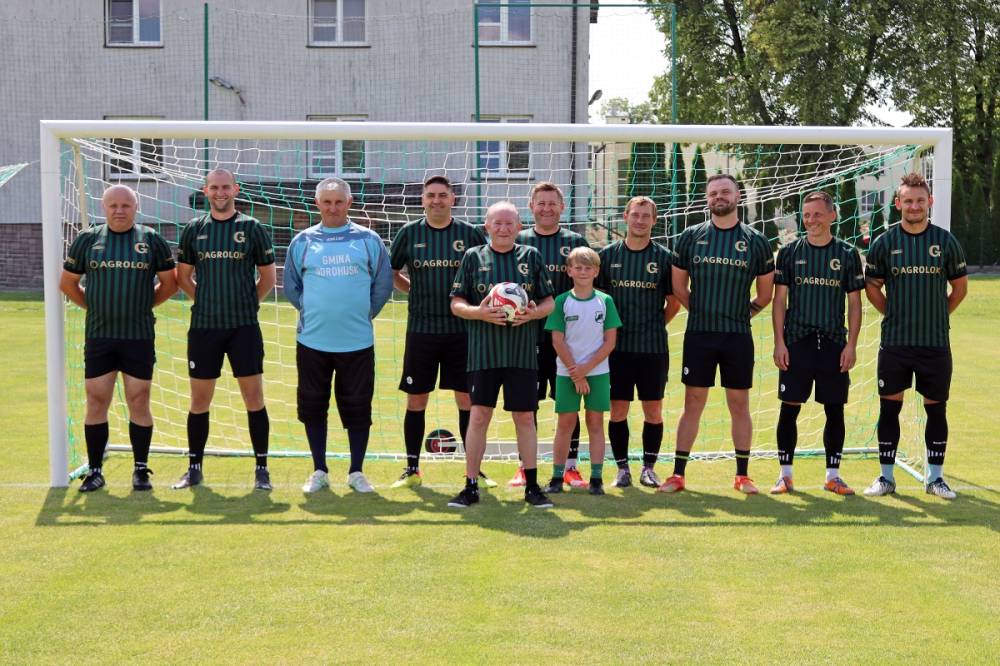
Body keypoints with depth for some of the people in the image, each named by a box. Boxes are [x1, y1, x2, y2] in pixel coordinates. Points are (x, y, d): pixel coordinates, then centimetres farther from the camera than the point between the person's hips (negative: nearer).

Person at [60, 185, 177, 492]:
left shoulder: (152, 240, 3)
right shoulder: (87, 239, 5)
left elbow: (169, 283, 11)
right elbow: (68, 282, 14)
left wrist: (143, 304, 6)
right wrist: (94, 305, 7)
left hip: (139, 337, -1)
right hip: (98, 336, 1)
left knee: (139, 402, 2)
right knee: (96, 402, 2)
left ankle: (141, 469, 13)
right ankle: (95, 471, 12)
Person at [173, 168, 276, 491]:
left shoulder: (253, 228, 1)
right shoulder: (193, 229, 7)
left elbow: (267, 277, 8)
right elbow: (183, 276, 15)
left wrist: (246, 303, 3)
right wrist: (207, 300, 7)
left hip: (244, 327, -2)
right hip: (203, 327, 2)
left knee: (254, 398, -1)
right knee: (199, 401, 7)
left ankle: (261, 469, 9)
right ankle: (194, 468, 19)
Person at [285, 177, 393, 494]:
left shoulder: (369, 240, 3)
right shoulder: (302, 241, 6)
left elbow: (383, 284, 7)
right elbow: (291, 286, 13)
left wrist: (365, 313, 3)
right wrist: (311, 312, 6)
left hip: (358, 341, -1)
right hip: (312, 340, 1)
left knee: (358, 407, 3)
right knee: (313, 406, 6)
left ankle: (356, 472, 15)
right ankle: (319, 471, 18)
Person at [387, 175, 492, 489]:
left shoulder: (471, 233, 3)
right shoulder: (409, 233, 4)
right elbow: (391, 273, 15)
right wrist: (416, 290, 3)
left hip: (462, 329, 0)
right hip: (420, 328, 1)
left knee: (468, 398, 3)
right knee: (416, 399, 5)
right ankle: (412, 468, 16)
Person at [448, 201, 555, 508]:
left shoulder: (531, 256, 8)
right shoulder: (474, 256, 5)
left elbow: (549, 301, 10)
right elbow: (456, 303, 4)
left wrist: (534, 312, -11)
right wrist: (479, 312, -15)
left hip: (522, 353, 1)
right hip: (483, 352, -1)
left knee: (525, 417, 4)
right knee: (478, 415, -2)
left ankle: (532, 486, 14)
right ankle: (471, 486, 7)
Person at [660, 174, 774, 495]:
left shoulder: (755, 240, 3)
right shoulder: (691, 236, 4)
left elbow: (766, 292, 12)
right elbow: (679, 285, 12)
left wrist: (742, 312, 7)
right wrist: (702, 311, 10)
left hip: (738, 336, 0)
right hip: (698, 335, 0)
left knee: (739, 404, 6)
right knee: (692, 403, 3)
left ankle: (742, 475, 15)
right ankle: (678, 474, 9)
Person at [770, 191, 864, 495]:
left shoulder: (847, 254, 5)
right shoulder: (790, 252, 5)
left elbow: (855, 304, 6)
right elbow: (779, 300, 5)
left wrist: (851, 345, -2)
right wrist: (779, 342, -3)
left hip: (834, 342, 1)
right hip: (796, 341, 0)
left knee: (835, 410, 4)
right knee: (789, 408, 1)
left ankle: (833, 475, 14)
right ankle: (785, 474, 9)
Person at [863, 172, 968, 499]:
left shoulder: (946, 241, 1)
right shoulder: (884, 243, 1)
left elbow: (960, 286, 11)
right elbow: (872, 286, 11)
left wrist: (938, 315, 7)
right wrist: (894, 314, 6)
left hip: (936, 343, 0)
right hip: (894, 343, 0)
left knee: (937, 409, 6)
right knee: (889, 408, 3)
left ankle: (935, 476, 17)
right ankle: (886, 477, 12)